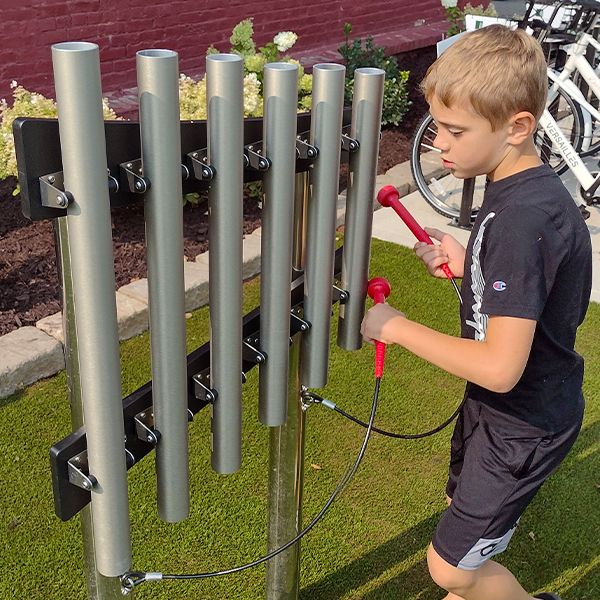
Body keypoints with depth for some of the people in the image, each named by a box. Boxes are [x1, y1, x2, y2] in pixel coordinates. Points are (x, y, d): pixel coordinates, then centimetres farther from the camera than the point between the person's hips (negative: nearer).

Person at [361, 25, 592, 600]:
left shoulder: (525, 216, -33)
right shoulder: (517, 190, -3)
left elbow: (500, 367, -35)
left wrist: (396, 327, -25)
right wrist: (467, 265, -4)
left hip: (524, 423, -9)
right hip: (496, 404, 9)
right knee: (462, 505, 28)